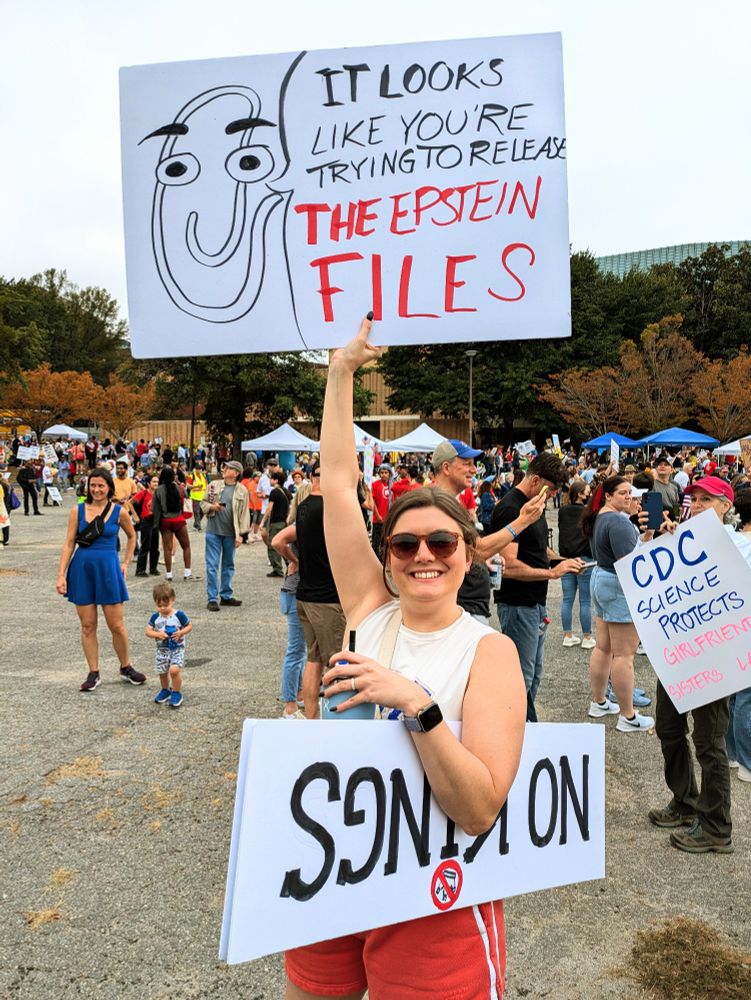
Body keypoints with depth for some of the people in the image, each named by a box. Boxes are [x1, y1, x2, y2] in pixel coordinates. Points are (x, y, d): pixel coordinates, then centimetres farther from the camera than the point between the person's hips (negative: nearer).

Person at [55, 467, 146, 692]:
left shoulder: (119, 512, 0)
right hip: (82, 569, 1)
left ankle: (126, 668, 22)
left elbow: (131, 536, 17)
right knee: (87, 626, 6)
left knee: (116, 625, 2)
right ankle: (93, 673, 17)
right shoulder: (77, 511, 1)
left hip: (108, 569, -1)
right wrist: (61, 574, -4)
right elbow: (69, 543, 1)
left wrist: (126, 563, 13)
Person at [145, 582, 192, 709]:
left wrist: (181, 633, -20)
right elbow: (148, 631, -3)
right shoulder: (155, 617, -3)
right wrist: (157, 634, -22)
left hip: (177, 648, -4)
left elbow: (189, 626, -2)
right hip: (162, 649, 4)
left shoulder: (179, 615, -12)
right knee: (162, 672, 10)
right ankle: (165, 690, 38)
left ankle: (176, 693, 1)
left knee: (174, 670, -19)